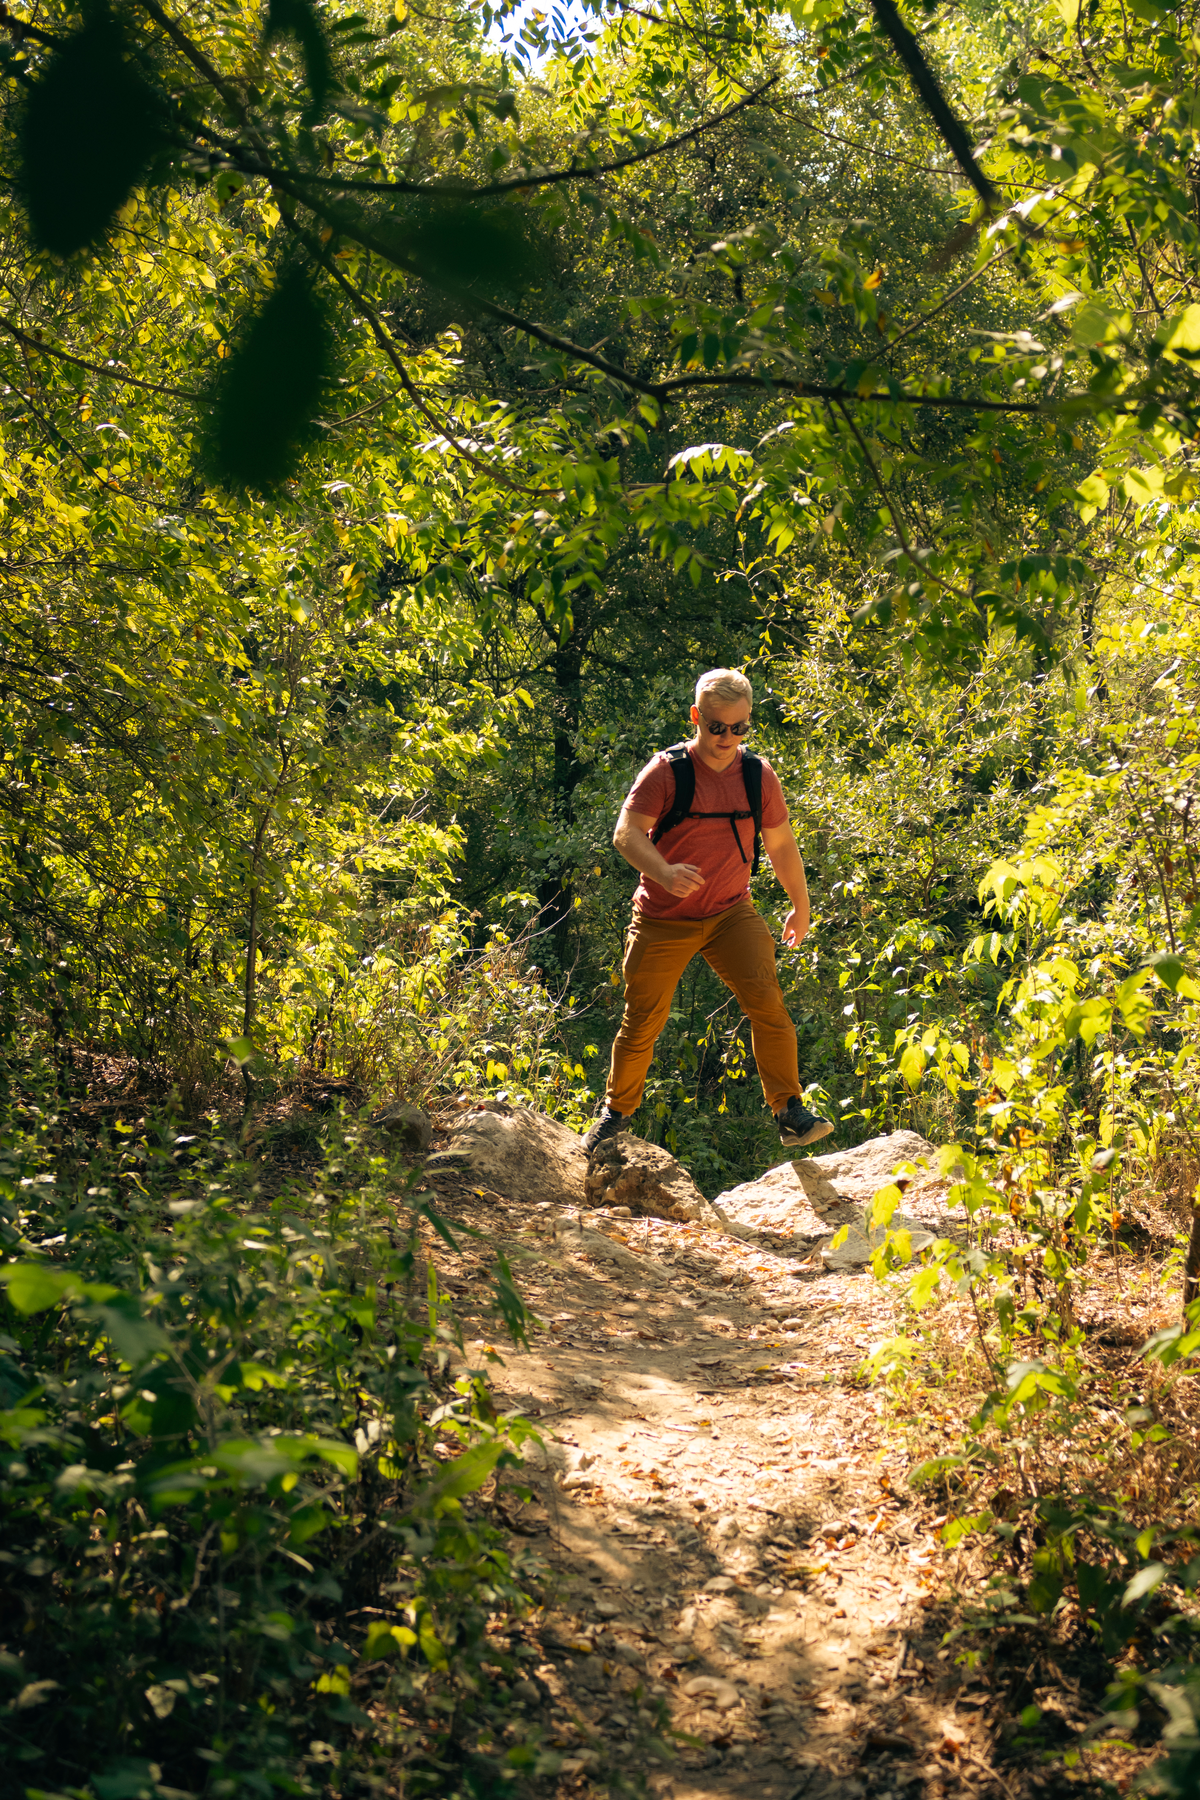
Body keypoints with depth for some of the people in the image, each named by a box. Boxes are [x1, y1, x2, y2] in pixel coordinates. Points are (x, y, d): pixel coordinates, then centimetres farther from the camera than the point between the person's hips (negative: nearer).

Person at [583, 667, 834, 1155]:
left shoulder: (758, 775, 2)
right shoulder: (667, 770, -10)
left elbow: (781, 844, 14)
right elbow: (627, 833, -17)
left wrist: (801, 907, 19)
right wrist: (664, 873, -36)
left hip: (731, 914, 2)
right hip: (663, 920, -2)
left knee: (767, 1002, -17)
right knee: (642, 1022, 4)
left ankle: (791, 1114, -11)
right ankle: (616, 1111, 27)